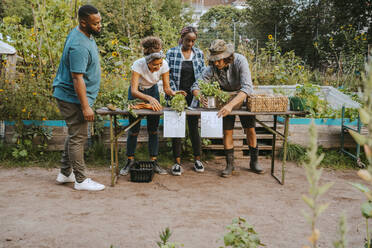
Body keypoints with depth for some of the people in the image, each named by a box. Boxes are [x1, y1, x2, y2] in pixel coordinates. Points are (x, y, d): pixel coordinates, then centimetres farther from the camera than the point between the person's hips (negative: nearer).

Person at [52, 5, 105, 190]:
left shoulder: (84, 35, 8)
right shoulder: (79, 46, -25)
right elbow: (77, 78, -27)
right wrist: (85, 107, -26)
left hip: (70, 96, 11)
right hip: (73, 98, -11)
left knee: (74, 135, 18)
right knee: (78, 137, -3)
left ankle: (65, 173, 29)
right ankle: (81, 180, 6)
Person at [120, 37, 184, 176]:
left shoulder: (164, 65, -25)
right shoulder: (138, 65, -35)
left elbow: (166, 87, -17)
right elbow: (134, 91, -41)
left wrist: (173, 93, -39)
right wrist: (150, 98, -57)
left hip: (153, 91, 3)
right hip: (137, 93, -2)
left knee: (153, 129, -1)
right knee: (134, 129, -2)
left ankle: (154, 161, 7)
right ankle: (130, 161, 12)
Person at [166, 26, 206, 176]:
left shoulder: (199, 54, 8)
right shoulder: (171, 53, 0)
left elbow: (202, 75, 8)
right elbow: (168, 75, -2)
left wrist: (195, 88, -10)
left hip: (193, 96, 2)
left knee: (194, 127, 4)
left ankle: (197, 159, 17)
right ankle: (177, 162, 7)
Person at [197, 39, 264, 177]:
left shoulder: (240, 61, -34)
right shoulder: (212, 67, -24)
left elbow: (247, 88, -43)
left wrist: (231, 105, -55)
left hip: (243, 97, -2)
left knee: (250, 130, 2)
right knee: (227, 131, -1)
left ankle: (254, 162, 20)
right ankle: (230, 164, 11)